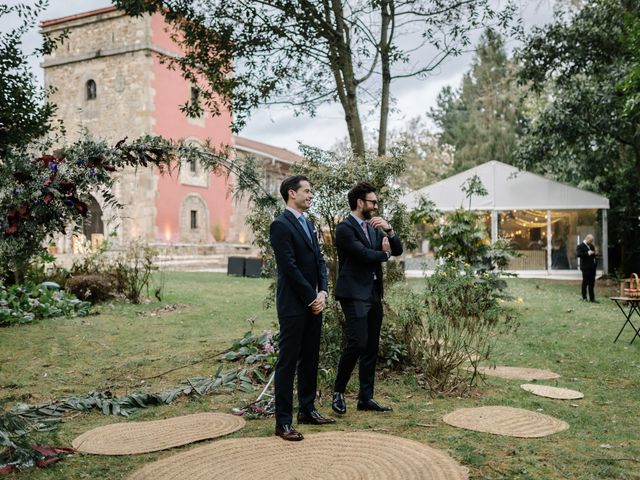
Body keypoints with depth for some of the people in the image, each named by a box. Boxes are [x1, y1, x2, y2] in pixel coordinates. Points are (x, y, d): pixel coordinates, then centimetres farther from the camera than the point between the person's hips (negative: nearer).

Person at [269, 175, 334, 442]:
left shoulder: (307, 224, 17)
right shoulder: (280, 225, -11)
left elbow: (319, 260, 13)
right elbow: (290, 267, -17)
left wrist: (322, 292, -2)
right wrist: (312, 298, -13)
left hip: (313, 303, 9)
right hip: (293, 305, -9)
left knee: (310, 359, 15)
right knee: (288, 362, -3)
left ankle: (307, 410, 27)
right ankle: (283, 421, 4)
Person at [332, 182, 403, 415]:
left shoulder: (374, 227, 16)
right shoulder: (345, 228, -9)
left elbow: (398, 250, 10)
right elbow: (365, 254, -18)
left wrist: (388, 229, -6)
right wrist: (384, 253, 1)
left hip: (374, 293, 8)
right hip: (354, 293, -8)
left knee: (372, 347, 8)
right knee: (357, 343, -15)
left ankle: (366, 397, 15)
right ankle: (338, 391, 3)